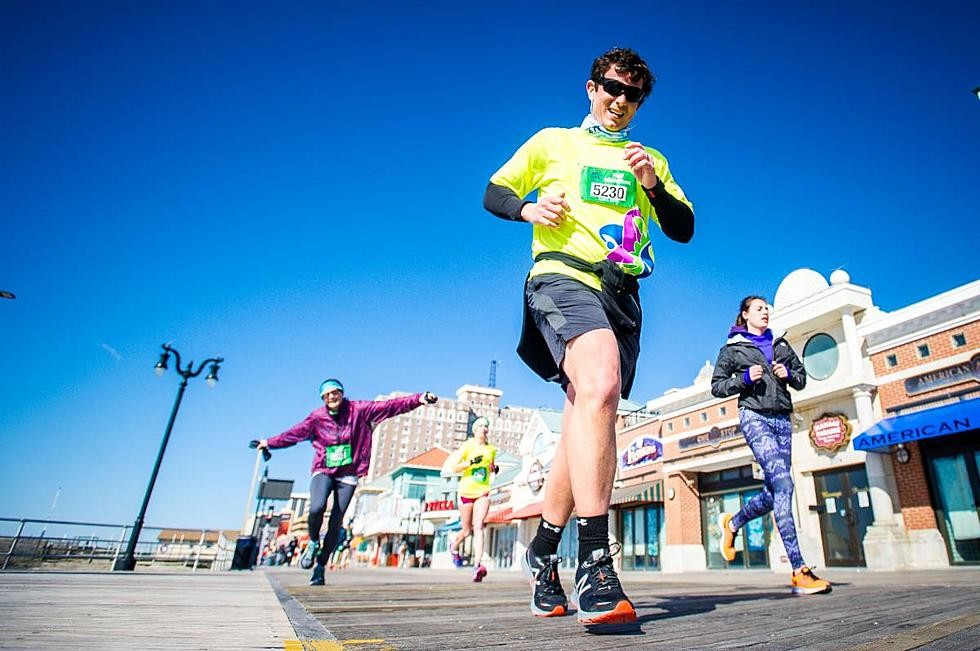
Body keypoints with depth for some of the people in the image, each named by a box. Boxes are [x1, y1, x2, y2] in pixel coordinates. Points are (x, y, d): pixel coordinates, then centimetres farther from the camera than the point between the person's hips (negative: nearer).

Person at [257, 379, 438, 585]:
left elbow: (389, 406, -10)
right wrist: (269, 443, 24)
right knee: (317, 507, -25)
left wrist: (418, 399, -18)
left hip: (347, 475, 0)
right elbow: (294, 433, 15)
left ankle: (320, 565, 17)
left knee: (336, 523, -1)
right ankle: (313, 543, 7)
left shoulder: (358, 410, -4)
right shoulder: (317, 417, 2)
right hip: (323, 472, 0)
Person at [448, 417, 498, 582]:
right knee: (466, 530, 10)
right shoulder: (467, 446, -2)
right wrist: (471, 462, -21)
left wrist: (494, 469, 1)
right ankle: (454, 547, 43)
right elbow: (455, 469, -6)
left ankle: (477, 566, -23)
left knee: (478, 527, -16)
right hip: (466, 492, -1)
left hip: (483, 493, 2)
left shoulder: (492, 449, 8)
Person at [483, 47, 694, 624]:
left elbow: (685, 229, 19)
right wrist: (529, 209, -5)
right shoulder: (552, 142, 19)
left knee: (585, 422, 2)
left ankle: (543, 552, 18)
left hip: (621, 293, 5)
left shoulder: (652, 160, 26)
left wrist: (652, 184, 1)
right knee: (600, 385, -33)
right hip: (563, 276, -4)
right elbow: (494, 193, 18)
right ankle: (595, 564, -31)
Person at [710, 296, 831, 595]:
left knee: (775, 491, 2)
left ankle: (732, 523, 30)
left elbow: (801, 379, 23)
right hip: (755, 417, -6)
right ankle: (800, 572, -21)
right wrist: (745, 379, -12)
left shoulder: (781, 344, 21)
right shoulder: (733, 348, 7)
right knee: (783, 484, -20)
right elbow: (716, 387, 4)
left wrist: (789, 374, 1)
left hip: (782, 420, 6)